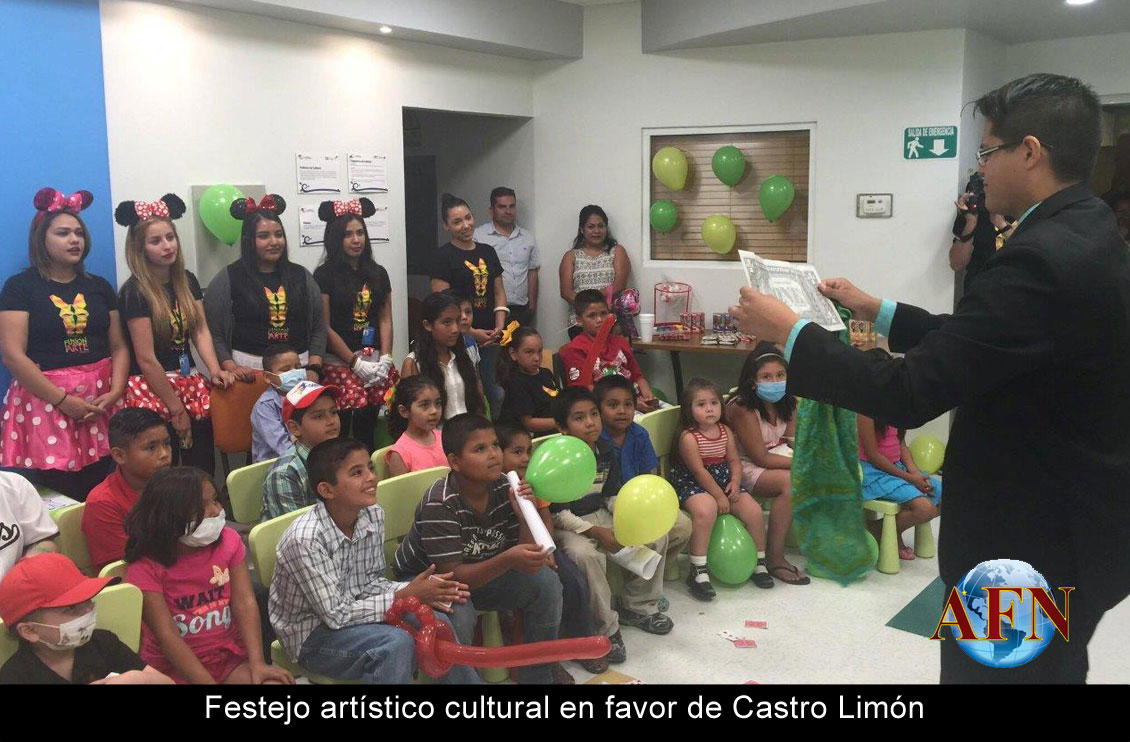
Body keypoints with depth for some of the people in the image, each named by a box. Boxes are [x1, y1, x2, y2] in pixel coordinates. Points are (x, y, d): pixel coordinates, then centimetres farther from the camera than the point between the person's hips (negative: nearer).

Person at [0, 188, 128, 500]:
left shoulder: (99, 286, 13)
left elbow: (119, 346, 11)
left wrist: (115, 392, -7)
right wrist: (63, 399, -13)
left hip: (100, 399, 3)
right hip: (46, 400, -3)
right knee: (60, 500, -7)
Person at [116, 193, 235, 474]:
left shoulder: (187, 281, 8)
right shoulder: (135, 292, -12)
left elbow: (200, 330, 3)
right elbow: (147, 359, -14)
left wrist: (215, 370, -15)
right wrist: (176, 408, -12)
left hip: (189, 381, 6)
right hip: (152, 388, -6)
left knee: (203, 467, 5)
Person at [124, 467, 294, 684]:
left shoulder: (228, 541, 1)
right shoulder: (145, 568, -12)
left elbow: (245, 604, -8)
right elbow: (167, 635, -18)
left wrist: (257, 663, -21)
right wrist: (208, 681, -27)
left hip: (229, 654, 3)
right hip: (173, 666, -3)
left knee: (277, 681, -22)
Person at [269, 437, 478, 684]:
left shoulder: (373, 516, -6)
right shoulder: (305, 538, -27)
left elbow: (371, 581, 3)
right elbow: (336, 615, -24)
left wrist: (411, 590, -16)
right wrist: (405, 597, -23)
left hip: (351, 610, 7)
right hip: (312, 633, -7)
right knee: (396, 643, -28)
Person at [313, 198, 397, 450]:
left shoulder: (378, 273, 12)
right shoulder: (325, 275, -2)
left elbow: (385, 320, 10)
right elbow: (325, 327, -6)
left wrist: (385, 360, -3)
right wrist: (356, 363, -9)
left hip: (375, 362, 4)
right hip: (340, 364, -4)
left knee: (367, 432, 8)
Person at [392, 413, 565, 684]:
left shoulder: (505, 488, -12)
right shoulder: (439, 504, -28)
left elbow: (524, 560, -8)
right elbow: (453, 576, -30)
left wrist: (524, 516, -27)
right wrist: (508, 560, -44)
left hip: (481, 573, 6)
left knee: (546, 580, -13)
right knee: (457, 614, -37)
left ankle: (537, 675, 3)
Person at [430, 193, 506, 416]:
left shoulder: (488, 252, 13)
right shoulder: (444, 256, -5)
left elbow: (499, 291, 15)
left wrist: (499, 326, 0)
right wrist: (471, 332, -14)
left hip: (488, 338, 6)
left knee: (494, 393, 8)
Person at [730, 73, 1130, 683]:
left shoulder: (1045, 257, -28)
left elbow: (908, 394, -29)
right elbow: (971, 340, 14)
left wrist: (788, 331, -18)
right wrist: (876, 311, 14)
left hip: (1033, 546, -9)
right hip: (1068, 527, 9)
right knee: (1044, 670, 25)